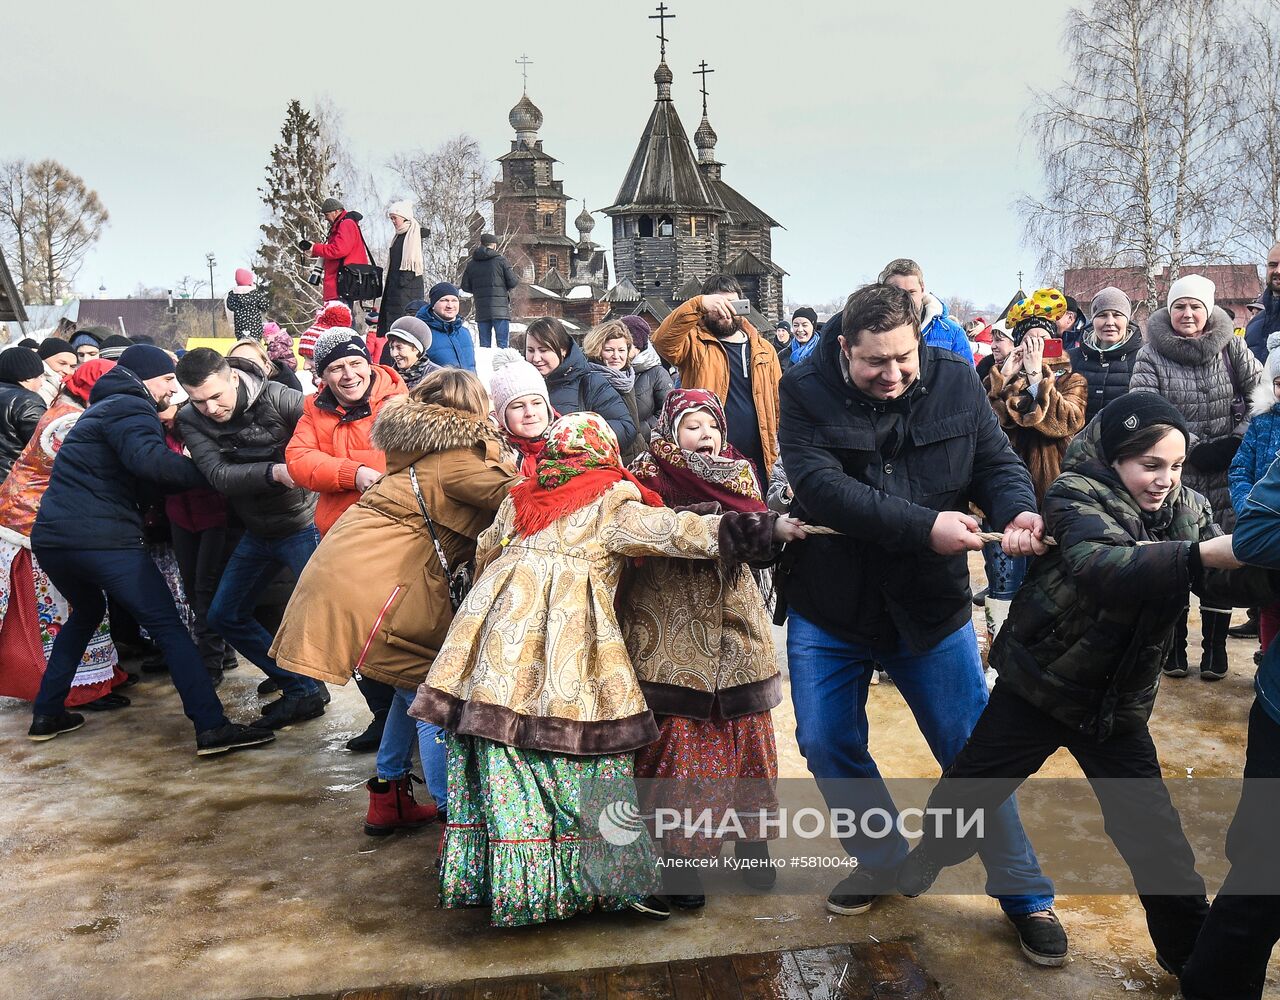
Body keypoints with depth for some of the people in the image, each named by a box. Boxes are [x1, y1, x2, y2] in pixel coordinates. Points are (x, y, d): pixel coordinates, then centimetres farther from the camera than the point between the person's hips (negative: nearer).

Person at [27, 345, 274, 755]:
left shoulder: (103, 408, 26)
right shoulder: (129, 409, -5)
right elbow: (150, 460, -24)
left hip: (51, 537, 10)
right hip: (102, 540, -10)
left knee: (86, 613, 32)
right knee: (168, 627, -7)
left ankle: (47, 714, 32)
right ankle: (212, 728, -12)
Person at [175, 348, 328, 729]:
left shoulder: (279, 400, -21)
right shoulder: (190, 420, -7)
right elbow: (219, 476, -21)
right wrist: (274, 472, -37)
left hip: (302, 523, -7)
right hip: (256, 532, 7)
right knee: (224, 615, 14)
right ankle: (300, 690, 22)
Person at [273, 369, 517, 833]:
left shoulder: (422, 448, 19)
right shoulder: (458, 457, -8)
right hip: (375, 581, -9)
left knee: (417, 685, 20)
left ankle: (389, 796, 29)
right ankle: (452, 813, 4)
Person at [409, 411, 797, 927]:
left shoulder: (519, 499, 23)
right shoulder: (611, 500, 6)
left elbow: (486, 551, 34)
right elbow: (662, 529, -10)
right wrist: (721, 532, -17)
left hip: (501, 622, 5)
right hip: (569, 638, -5)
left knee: (501, 754, 7)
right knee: (582, 754, 0)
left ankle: (507, 880, 14)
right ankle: (616, 881, 8)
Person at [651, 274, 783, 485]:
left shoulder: (763, 349, 12)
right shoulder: (695, 344, 2)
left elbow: (779, 408, 10)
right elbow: (663, 341, -21)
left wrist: (780, 463, 4)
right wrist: (697, 304, -30)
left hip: (759, 465, 4)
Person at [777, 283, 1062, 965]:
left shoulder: (955, 382, -6)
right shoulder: (807, 392, -14)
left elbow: (997, 461, -2)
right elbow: (819, 485, -27)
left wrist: (1019, 510, -26)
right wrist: (923, 526, -34)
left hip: (930, 607, 1)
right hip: (827, 609, 0)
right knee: (828, 746, 9)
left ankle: (1023, 893, 25)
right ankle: (884, 863, 34)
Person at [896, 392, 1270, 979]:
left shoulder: (1186, 509, -2)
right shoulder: (1079, 495, -18)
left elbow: (1228, 582, -17)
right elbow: (1100, 567, -38)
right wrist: (1202, 554, -49)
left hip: (1117, 703, 3)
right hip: (1037, 685, -3)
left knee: (1154, 833, 3)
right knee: (973, 783, 13)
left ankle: (1190, 953, 24)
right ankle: (932, 853, 43)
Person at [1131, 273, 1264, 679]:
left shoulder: (1231, 347, 5)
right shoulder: (1150, 355, -1)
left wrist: (1238, 440, -6)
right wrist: (1194, 447, -15)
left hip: (1225, 474, 2)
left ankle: (1215, 645, 17)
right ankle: (1174, 645, 14)